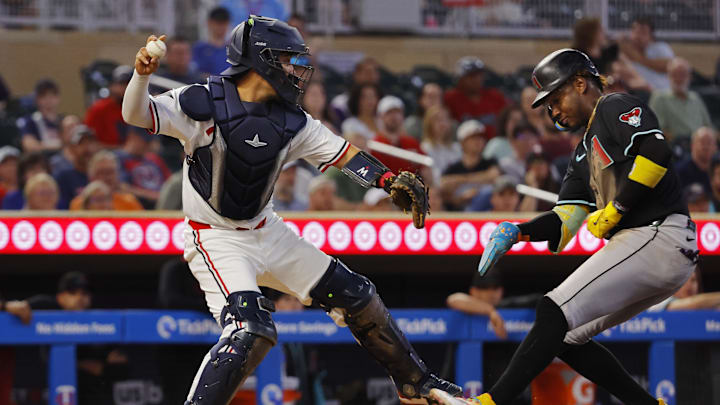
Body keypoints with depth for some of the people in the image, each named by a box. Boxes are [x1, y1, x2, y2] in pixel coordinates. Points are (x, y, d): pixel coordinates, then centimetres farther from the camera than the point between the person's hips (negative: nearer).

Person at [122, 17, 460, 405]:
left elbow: (344, 154, 0)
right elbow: (136, 114, -26)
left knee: (354, 295, 13)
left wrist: (390, 180, -18)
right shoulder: (203, 103, -18)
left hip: (267, 232, 7)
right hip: (216, 241, -7)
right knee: (250, 330, -29)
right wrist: (142, 73, -47)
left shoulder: (291, 123, -1)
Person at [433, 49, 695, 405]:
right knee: (566, 337, 10)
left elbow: (656, 151, -20)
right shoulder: (585, 151, 27)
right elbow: (565, 220, 18)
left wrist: (614, 210, -16)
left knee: (555, 311, -18)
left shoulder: (617, 108, -1)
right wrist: (516, 233, 1)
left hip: (658, 237, -10)